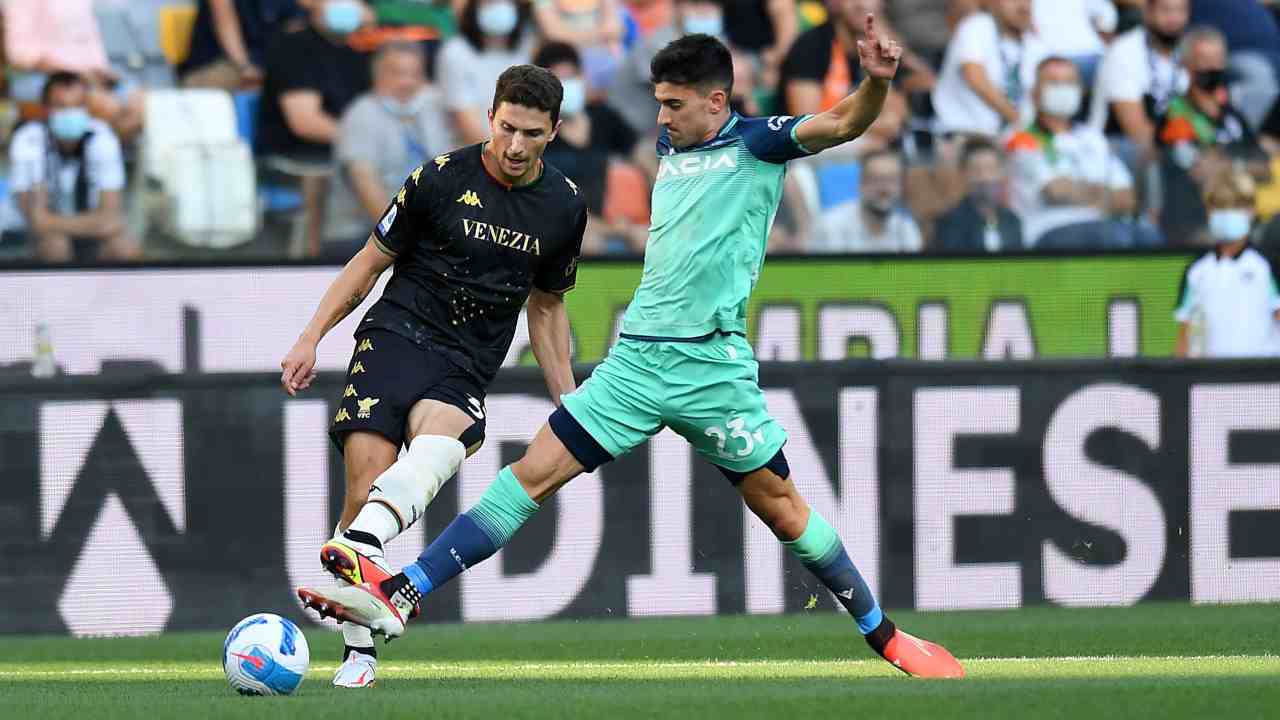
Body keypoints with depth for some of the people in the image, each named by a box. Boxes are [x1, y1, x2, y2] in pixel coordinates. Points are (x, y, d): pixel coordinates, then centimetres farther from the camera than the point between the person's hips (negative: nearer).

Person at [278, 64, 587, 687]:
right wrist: (311, 338, 3)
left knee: (441, 439, -34)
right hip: (396, 334, -1)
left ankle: (359, 546, -61)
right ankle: (359, 651, -7)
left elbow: (546, 307, 24)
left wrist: (568, 405, 20)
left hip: (463, 376, 1)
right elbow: (371, 262, 9)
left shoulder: (563, 207, 10)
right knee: (365, 481, -19)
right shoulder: (444, 177, -1)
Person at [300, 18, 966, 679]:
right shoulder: (669, 147, 15)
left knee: (782, 509, 2)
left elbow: (841, 125, -17)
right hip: (636, 359, 5)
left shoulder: (756, 143, -2)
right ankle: (394, 599, -9)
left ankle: (883, 635, 19)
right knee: (531, 475, -3)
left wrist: (875, 82, -35)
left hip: (711, 364, -5)